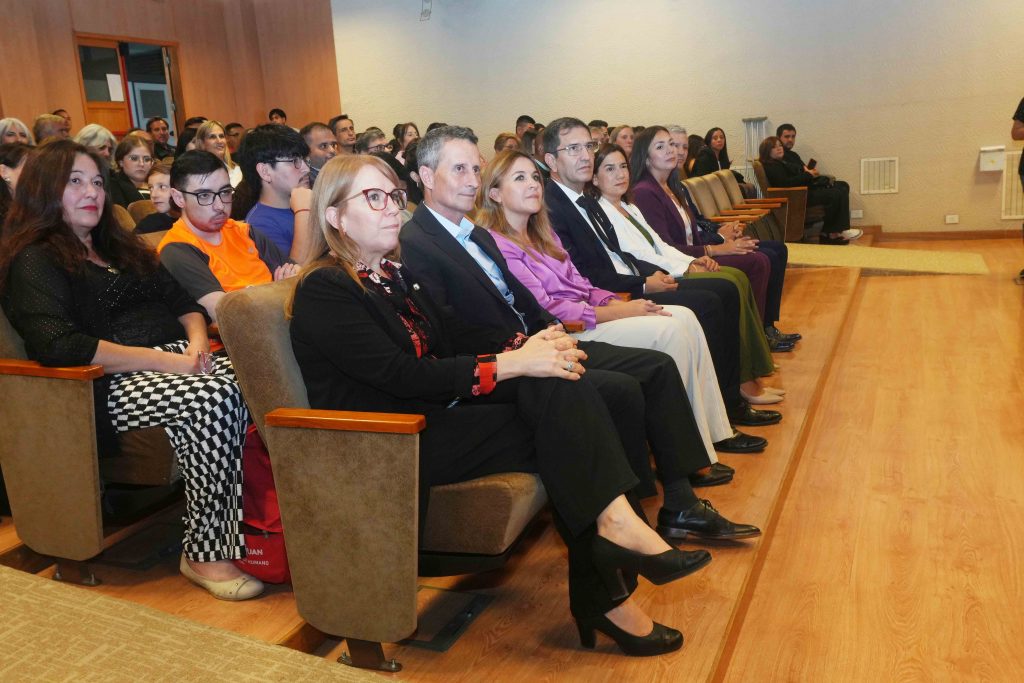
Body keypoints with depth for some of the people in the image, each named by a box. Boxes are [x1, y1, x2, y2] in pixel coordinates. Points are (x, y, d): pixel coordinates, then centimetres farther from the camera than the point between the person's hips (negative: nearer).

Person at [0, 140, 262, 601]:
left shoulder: (119, 247, 26)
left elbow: (182, 300, 21)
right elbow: (57, 345, -14)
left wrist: (197, 341, -4)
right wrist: (167, 360, -20)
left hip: (173, 360, 7)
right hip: (107, 385, -6)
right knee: (213, 398, -34)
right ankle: (203, 553, -22)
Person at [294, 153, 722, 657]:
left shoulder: (396, 276, 17)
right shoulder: (324, 291, -9)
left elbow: (452, 352, 11)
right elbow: (401, 375, -20)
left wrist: (526, 350, -9)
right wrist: (510, 364, -22)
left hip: (439, 412, 7)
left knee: (559, 384, -18)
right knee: (560, 425, -21)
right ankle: (607, 596, -16)